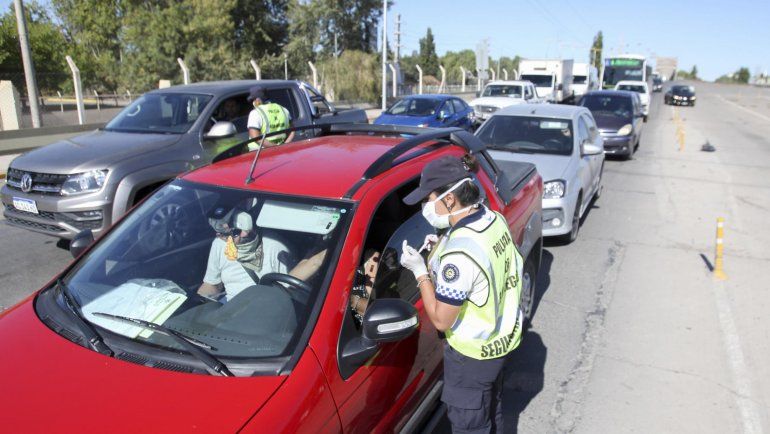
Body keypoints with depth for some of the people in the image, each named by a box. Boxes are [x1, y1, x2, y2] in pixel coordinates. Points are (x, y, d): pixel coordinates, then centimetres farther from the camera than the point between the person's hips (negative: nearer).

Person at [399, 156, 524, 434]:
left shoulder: (458, 254, -34)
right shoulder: (496, 220, -8)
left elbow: (441, 320, -25)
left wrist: (420, 270, -17)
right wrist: (443, 248, -1)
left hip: (473, 352, -8)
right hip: (503, 337, 8)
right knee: (491, 408, 31)